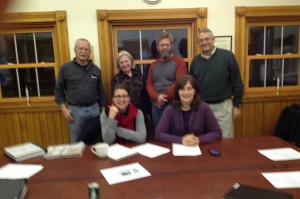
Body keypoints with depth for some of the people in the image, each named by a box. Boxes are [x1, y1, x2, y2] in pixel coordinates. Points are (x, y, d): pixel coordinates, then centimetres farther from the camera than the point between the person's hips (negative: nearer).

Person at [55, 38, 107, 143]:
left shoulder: (96, 69, 6)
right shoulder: (65, 68, -2)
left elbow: (101, 91, 10)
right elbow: (59, 90, 0)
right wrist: (64, 109, -8)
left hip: (94, 108, 3)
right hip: (75, 110, -2)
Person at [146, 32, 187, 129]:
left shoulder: (179, 62, -2)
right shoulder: (153, 65, 14)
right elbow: (149, 84, 7)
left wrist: (164, 98, -12)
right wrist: (157, 97, -12)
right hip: (156, 105, 5)